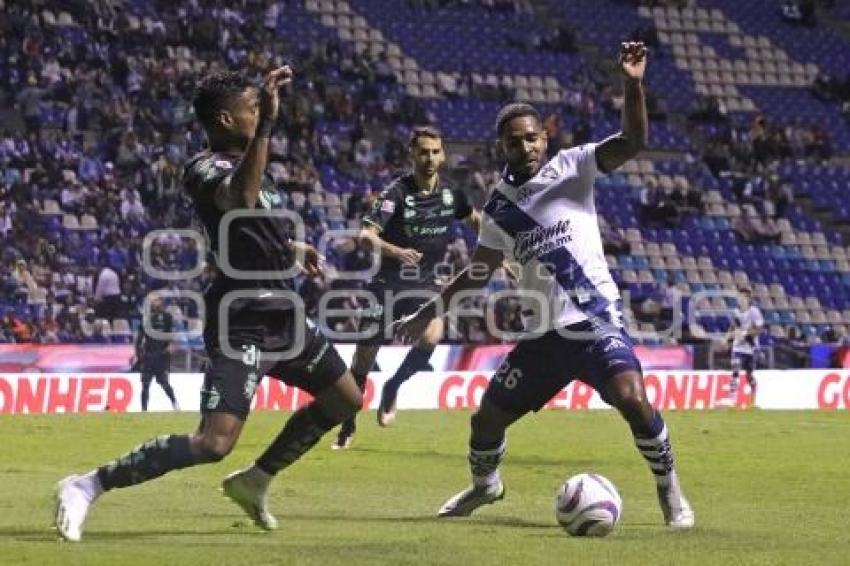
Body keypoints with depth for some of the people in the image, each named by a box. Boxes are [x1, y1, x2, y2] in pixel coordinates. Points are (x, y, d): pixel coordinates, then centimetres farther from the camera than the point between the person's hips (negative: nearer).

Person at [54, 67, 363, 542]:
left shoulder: (245, 161, 13)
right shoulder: (205, 169, -17)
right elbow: (241, 198, -42)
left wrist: (292, 248, 18)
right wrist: (267, 124, -48)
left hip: (283, 313, 10)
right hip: (243, 321, -10)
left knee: (346, 400, 20)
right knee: (213, 443, -20)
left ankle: (255, 481, 30)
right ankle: (88, 486, -12)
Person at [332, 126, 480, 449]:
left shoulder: (450, 193, -1)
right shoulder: (397, 193, -15)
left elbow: (475, 219, 22)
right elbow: (366, 235, -28)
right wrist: (395, 251, -46)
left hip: (426, 284, 2)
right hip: (389, 284, -2)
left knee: (431, 337, -26)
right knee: (364, 356, 1)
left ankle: (392, 388, 2)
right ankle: (349, 425, 23)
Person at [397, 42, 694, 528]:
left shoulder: (572, 168, -2)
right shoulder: (500, 205, 9)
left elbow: (634, 142, -17)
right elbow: (477, 275, 21)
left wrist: (634, 85, -33)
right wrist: (427, 315, 21)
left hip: (596, 320, -4)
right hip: (542, 332, 4)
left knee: (633, 399, -26)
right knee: (487, 418, 9)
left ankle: (671, 492, -5)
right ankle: (485, 485, 43)